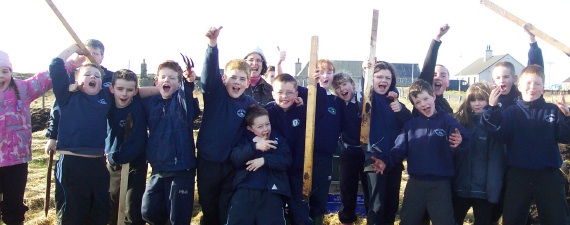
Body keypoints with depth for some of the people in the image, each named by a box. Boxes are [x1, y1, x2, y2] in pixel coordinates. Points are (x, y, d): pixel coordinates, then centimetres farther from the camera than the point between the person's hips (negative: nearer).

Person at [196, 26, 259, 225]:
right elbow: (210, 71, -25)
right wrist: (213, 44, -41)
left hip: (234, 164, 1)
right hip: (208, 161, -1)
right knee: (208, 207, 15)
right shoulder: (215, 94, -9)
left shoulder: (250, 103, -3)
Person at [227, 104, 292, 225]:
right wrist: (255, 146, -21)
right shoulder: (244, 140, 11)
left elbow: (286, 161, 0)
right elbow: (235, 159, -7)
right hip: (245, 190, 0)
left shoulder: (278, 139, 13)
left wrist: (265, 160, -14)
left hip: (270, 192, 0)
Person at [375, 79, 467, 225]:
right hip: (415, 183, 4)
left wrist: (458, 142, -44)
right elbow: (400, 149, 3)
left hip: (440, 184, -3)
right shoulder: (411, 124, 7)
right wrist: (386, 161, -15)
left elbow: (462, 140, -20)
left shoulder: (448, 120, -4)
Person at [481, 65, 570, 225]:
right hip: (518, 175, 0)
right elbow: (499, 133, -15)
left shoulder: (553, 111, 3)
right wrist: (492, 108, -28)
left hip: (548, 175, 0)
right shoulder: (511, 112, 2)